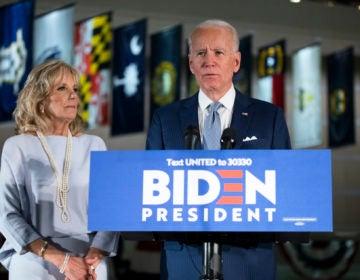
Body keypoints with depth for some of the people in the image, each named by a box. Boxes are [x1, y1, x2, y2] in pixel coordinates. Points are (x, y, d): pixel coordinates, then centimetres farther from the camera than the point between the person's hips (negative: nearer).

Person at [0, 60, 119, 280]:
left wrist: (92, 259, -16)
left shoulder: (94, 145, 4)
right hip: (33, 262, -2)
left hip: (90, 262, 2)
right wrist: (60, 259, -16)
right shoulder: (18, 146, -2)